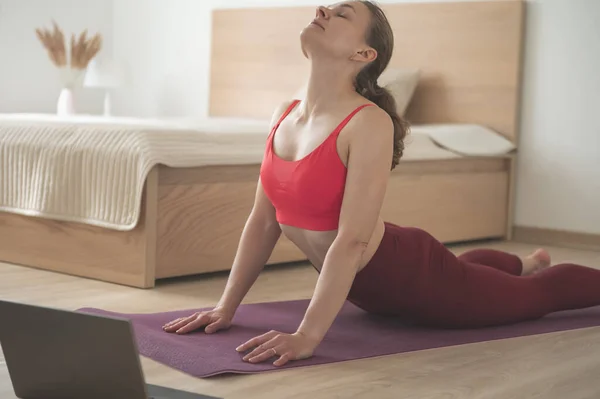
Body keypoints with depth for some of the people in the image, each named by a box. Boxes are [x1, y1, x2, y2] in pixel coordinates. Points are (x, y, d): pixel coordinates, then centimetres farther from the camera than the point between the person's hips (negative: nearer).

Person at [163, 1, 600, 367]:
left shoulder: (370, 123, -31)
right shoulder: (284, 116, -9)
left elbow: (352, 239, -36)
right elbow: (263, 221, -4)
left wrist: (308, 336, -40)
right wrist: (226, 307, -5)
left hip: (412, 276, -7)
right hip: (370, 288, 7)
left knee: (533, 293, 19)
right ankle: (527, 262, 71)